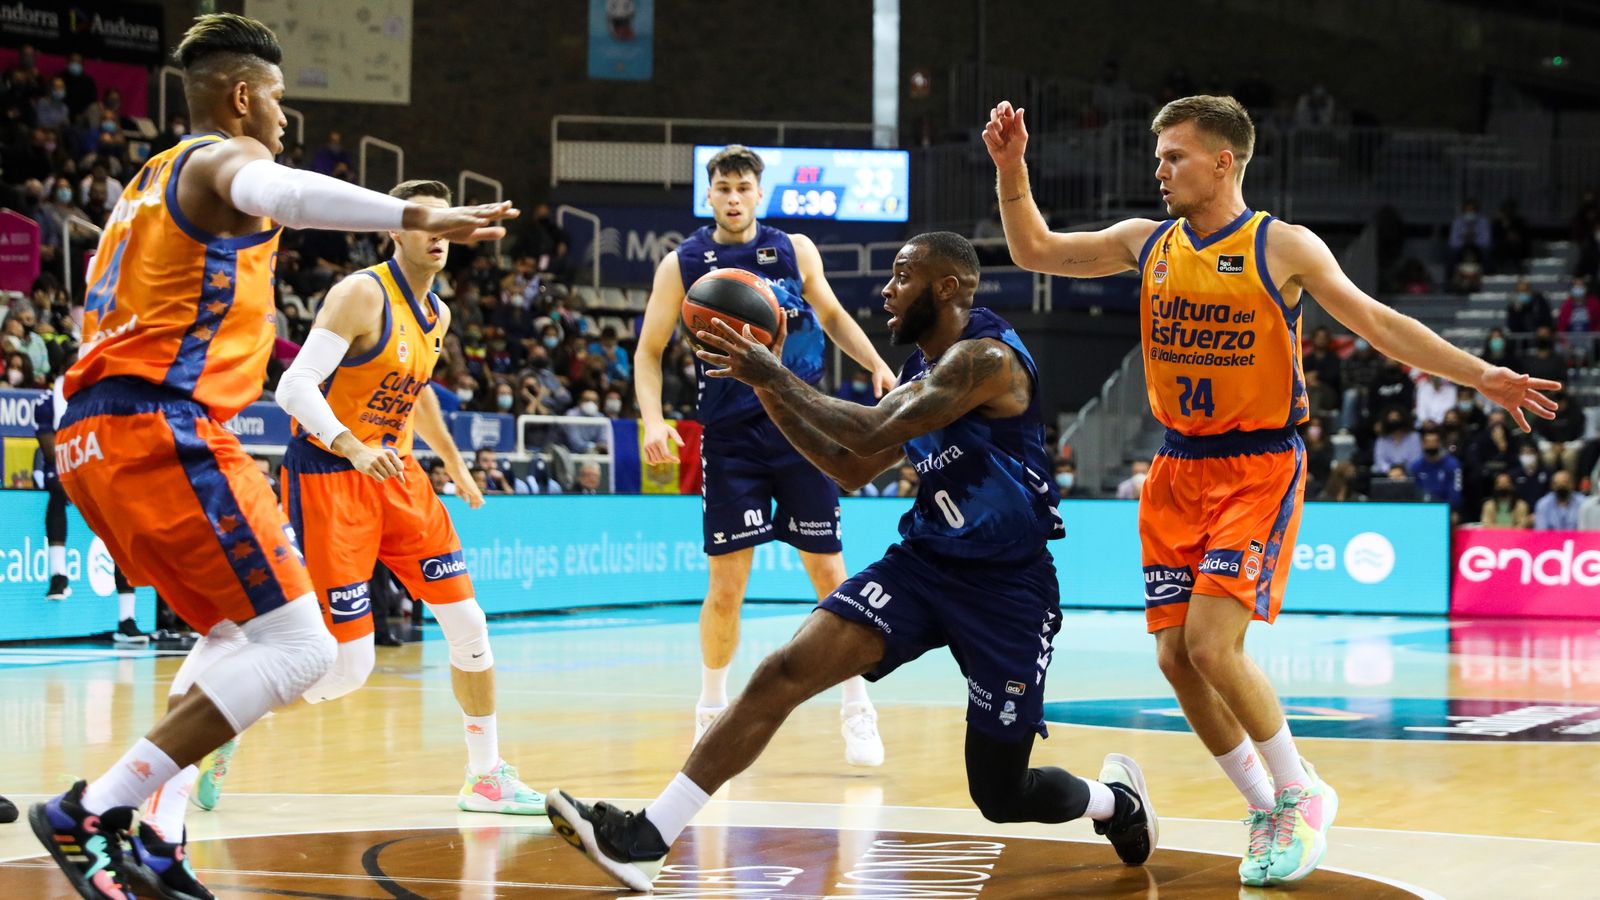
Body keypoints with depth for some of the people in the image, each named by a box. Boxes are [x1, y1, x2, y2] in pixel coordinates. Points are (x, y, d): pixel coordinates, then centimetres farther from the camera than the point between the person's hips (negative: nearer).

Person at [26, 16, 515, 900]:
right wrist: (413, 216, -39)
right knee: (296, 647, -11)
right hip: (163, 429, -10)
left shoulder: (148, 181, 28)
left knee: (234, 634, 24)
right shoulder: (225, 156, 0)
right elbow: (270, 191, -26)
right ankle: (91, 812, -14)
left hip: (89, 434, 10)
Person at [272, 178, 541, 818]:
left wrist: (454, 463, 33)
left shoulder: (437, 315, 9)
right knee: (347, 667, -11)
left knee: (468, 625, 3)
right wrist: (353, 449, -38)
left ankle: (486, 777, 16)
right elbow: (294, 386, -24)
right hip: (329, 473, -8)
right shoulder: (363, 294, -17)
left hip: (395, 472, 8)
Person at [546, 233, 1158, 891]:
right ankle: (648, 837, -19)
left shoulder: (987, 357, -17)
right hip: (923, 563, 7)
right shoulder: (921, 375, 12)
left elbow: (874, 434, -25)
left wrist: (776, 376, -18)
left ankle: (1115, 798, 36)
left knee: (1000, 797, 1)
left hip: (1005, 586, -7)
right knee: (786, 671, -14)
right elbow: (853, 468, 17)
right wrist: (768, 387, 8)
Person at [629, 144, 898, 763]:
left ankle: (856, 711, 13)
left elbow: (833, 317, 19)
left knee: (829, 573, 1)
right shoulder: (682, 265, 1)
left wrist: (876, 365, 3)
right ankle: (711, 712, 16)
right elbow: (649, 350, 5)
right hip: (731, 438, -1)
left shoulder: (795, 250, 5)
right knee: (726, 584, -2)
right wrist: (652, 418, -10)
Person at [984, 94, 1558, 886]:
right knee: (1176, 656, 0)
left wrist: (1478, 376, -18)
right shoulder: (1148, 243, 6)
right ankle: (1266, 810, 17)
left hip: (1259, 471, -6)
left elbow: (1376, 322, -9)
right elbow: (1034, 251, 13)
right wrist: (1010, 166, -1)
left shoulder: (1283, 247, -7)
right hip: (1178, 471, 6)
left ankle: (1300, 795, 3)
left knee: (1213, 644, -18)